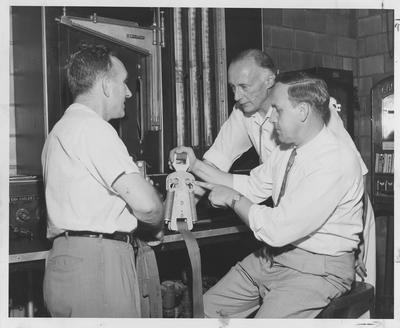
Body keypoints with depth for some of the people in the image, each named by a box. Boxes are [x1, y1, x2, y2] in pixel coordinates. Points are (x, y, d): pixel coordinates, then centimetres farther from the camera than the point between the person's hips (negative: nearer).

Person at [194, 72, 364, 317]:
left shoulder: (335, 162, -24)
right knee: (208, 308, 6)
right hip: (274, 255, 8)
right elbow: (252, 186, 13)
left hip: (317, 270, -7)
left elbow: (277, 229, -28)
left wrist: (233, 199, -13)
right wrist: (196, 165, 8)